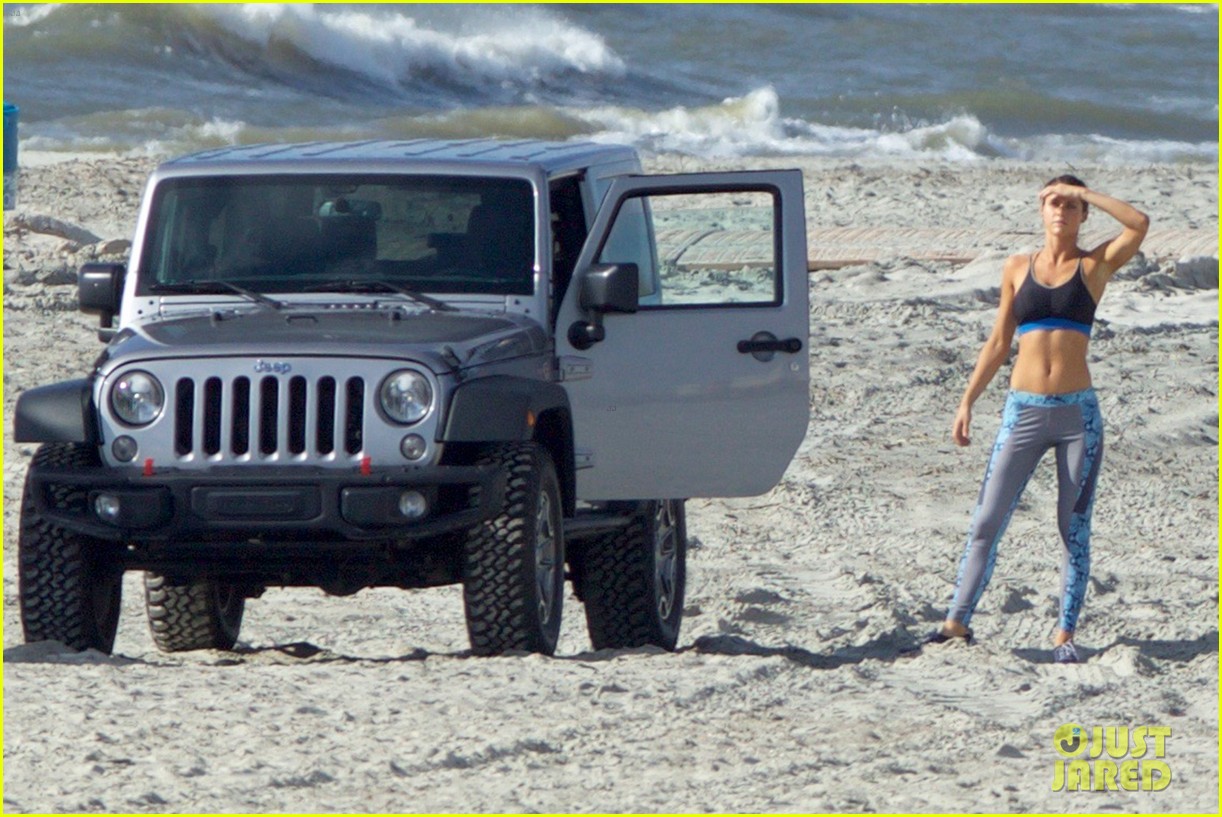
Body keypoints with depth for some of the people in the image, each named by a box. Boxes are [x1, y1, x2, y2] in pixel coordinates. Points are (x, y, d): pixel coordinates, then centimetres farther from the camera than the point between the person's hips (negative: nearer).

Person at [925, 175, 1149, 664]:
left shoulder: (1095, 266, 5)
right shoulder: (1018, 269, 10)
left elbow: (1139, 224, -12)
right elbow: (999, 342, 14)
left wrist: (1081, 191, -7)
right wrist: (968, 400, 9)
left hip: (1078, 412, -1)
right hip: (1024, 411, 1)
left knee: (1075, 528, 2)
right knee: (987, 521, -2)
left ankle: (1065, 635, 8)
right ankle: (957, 621, 4)